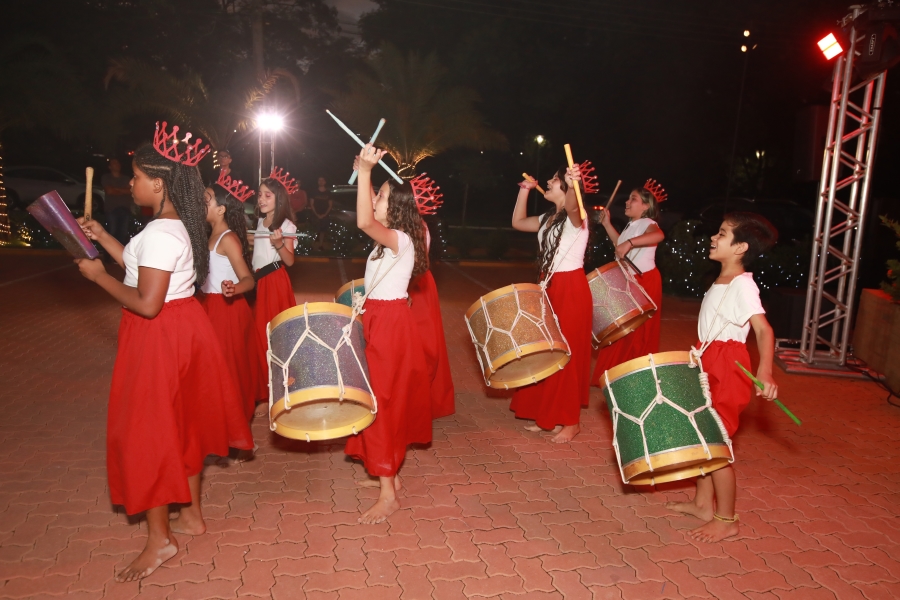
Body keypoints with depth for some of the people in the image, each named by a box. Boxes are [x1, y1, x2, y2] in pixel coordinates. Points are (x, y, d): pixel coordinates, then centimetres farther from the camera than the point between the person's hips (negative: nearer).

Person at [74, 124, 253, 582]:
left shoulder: (160, 232, -23)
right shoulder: (179, 226, 8)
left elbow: (146, 303, -25)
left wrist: (98, 275, -14)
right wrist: (102, 237, 14)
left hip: (159, 337, -10)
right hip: (183, 329, 10)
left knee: (147, 429, 2)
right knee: (180, 422, 19)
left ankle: (159, 539, 15)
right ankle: (191, 514, 33)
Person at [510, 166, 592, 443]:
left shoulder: (575, 218, -14)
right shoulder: (548, 219, 12)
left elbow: (571, 206, -39)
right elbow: (518, 222, 21)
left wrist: (572, 184, -60)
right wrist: (525, 191, 14)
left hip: (571, 290, -9)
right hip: (550, 288, 9)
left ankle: (571, 421, 9)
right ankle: (549, 414, 24)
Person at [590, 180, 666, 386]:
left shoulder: (647, 223, -16)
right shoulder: (631, 225, 12)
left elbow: (658, 235, -39)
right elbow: (621, 246, 23)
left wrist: (630, 242, -50)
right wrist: (607, 224, 16)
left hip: (645, 282, -9)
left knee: (638, 333, -1)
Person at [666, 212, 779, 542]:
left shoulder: (742, 285, -18)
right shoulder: (721, 282, 11)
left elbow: (764, 330, -29)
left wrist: (764, 372, -43)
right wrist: (699, 358, 23)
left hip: (728, 370, -9)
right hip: (709, 366, 9)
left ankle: (726, 520, 13)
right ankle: (703, 502, 30)